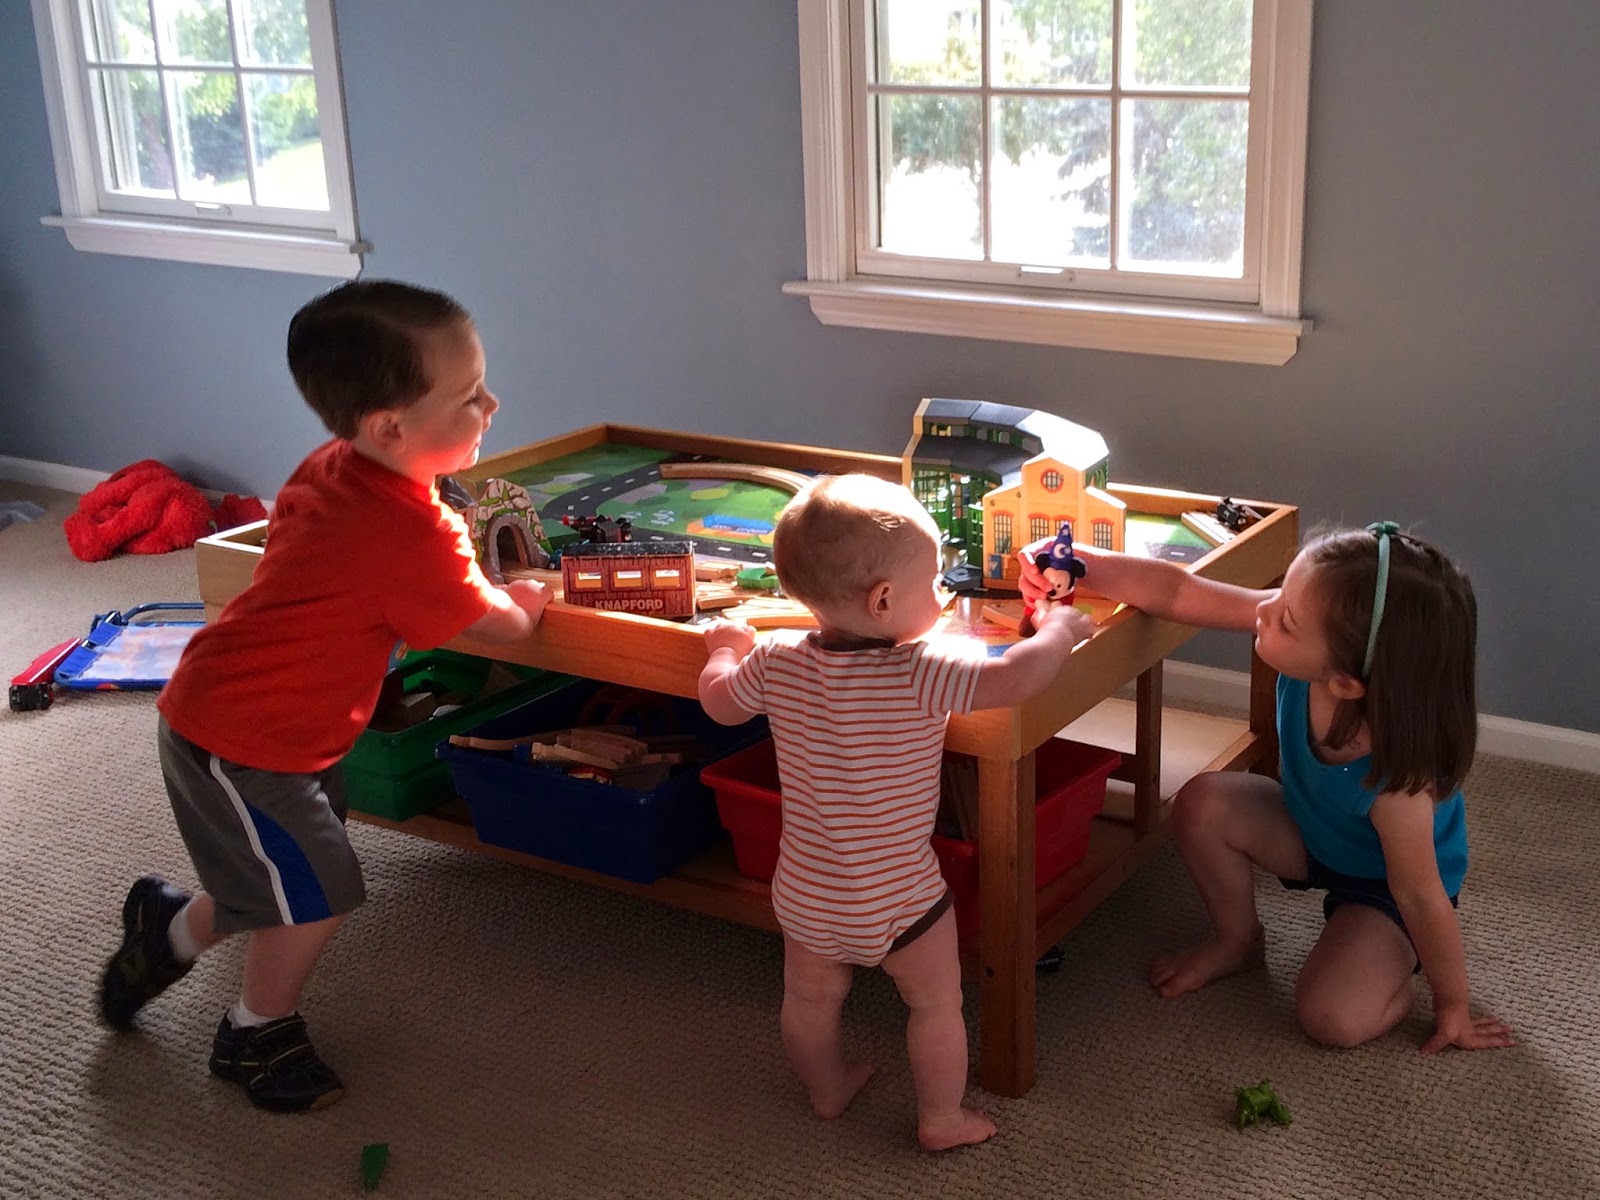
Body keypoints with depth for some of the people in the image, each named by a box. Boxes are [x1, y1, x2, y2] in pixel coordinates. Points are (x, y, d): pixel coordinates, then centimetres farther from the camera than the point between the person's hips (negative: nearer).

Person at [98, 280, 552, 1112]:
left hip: (214, 708, 9)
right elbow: (500, 625, -15)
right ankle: (259, 1036, 28)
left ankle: (163, 940, 45)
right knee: (317, 895, 6)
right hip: (244, 744, -9)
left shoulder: (331, 467, -3)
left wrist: (462, 572, 9)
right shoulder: (414, 535, -30)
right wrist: (524, 598, 6)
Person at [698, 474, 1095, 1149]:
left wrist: (725, 648, 26)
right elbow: (1017, 677, -33)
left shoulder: (776, 661, -12)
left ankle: (827, 1089, 50)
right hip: (897, 901, -5)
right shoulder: (923, 672, -28)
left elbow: (720, 702, 5)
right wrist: (1061, 627, -13)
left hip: (803, 895, 5)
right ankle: (941, 1119, 35)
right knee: (937, 1003, 20)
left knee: (810, 999, 27)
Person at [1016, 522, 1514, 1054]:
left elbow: (1421, 895, -28)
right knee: (1202, 804, -16)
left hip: (1385, 884, -6)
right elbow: (1178, 592, -23)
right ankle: (1237, 939, 11)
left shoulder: (1394, 777, -43)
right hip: (1310, 831, 6)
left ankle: (1401, 973, 10)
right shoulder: (1303, 623, -32)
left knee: (1332, 1017, -24)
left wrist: (1452, 1006, -14)